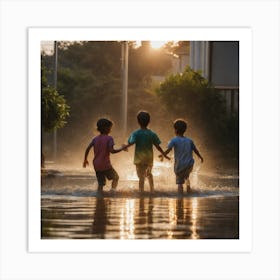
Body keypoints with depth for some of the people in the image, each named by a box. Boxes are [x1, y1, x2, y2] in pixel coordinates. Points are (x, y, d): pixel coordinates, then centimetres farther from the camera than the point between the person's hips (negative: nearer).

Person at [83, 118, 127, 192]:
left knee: (101, 183, 12)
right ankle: (113, 190, -6)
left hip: (96, 165, 5)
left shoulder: (95, 138, 7)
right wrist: (122, 148, -8)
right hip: (106, 165, -5)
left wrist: (85, 160, 13)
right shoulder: (109, 138, -8)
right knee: (115, 177, 16)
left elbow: (87, 149, 2)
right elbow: (112, 150, -21)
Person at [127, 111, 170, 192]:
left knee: (141, 177, -4)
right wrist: (164, 155, 11)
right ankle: (152, 190, 34)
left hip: (139, 159, -3)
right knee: (149, 174, 26)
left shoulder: (135, 134, -9)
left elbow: (131, 143, -24)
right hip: (149, 158, 3)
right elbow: (157, 146, 1)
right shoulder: (152, 134, -3)